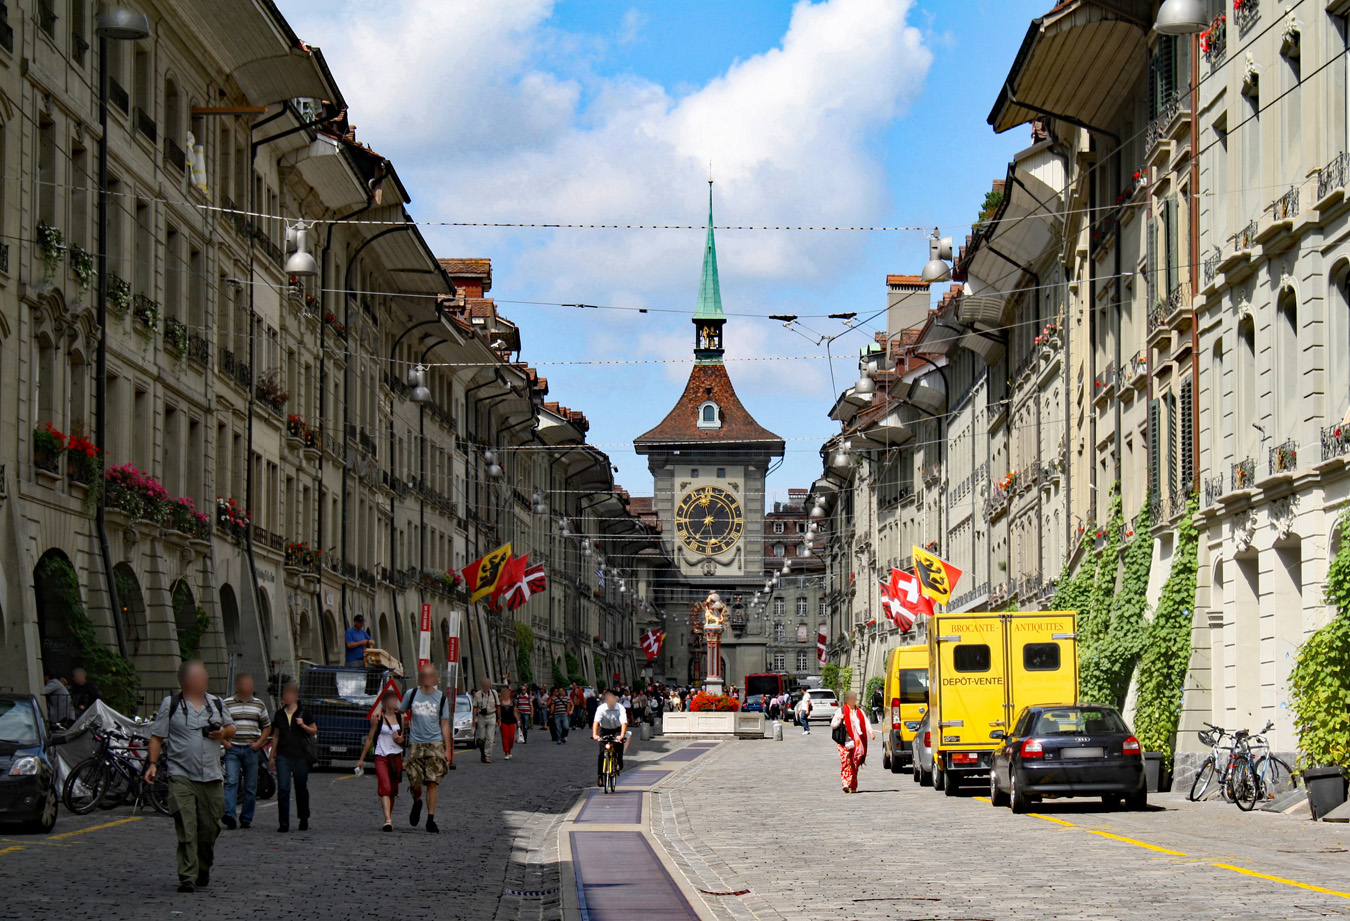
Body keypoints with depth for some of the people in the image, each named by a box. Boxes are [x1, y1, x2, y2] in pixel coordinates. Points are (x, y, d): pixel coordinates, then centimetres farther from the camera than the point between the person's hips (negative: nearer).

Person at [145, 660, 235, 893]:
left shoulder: (216, 703, 15)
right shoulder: (170, 704, 4)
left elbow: (231, 728, 25)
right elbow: (157, 737, 4)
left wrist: (224, 733, 2)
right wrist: (152, 763, -8)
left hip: (212, 777, 4)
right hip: (181, 777, -4)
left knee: (209, 829, 5)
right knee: (186, 829, -13)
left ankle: (203, 871, 27)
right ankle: (187, 878, -14)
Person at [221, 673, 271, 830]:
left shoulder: (259, 705, 11)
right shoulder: (226, 704, 5)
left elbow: (267, 727, 18)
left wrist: (259, 743, 3)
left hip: (251, 750, 2)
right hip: (233, 749, -2)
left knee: (250, 787, 3)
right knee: (231, 782, -17)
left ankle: (246, 819, 10)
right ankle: (229, 814, -26)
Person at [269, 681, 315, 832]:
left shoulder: (303, 713, 3)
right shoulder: (280, 713, 13)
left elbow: (314, 731, 7)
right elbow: (276, 735, 18)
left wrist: (303, 725, -12)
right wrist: (272, 756, 16)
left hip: (300, 756, -2)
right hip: (283, 756, 2)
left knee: (301, 789, 7)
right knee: (283, 789, -9)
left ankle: (304, 820, 24)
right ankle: (283, 823, -8)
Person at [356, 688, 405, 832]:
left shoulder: (400, 718, 11)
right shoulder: (377, 718, -1)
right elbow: (370, 739, 5)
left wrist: (399, 739, -5)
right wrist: (361, 759, 8)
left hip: (396, 757, 4)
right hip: (381, 757, -4)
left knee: (393, 789, 7)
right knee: (385, 787, -17)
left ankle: (389, 818, 22)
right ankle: (388, 820, -27)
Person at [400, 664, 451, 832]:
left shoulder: (440, 698, 5)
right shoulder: (411, 694, 4)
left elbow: (445, 724, 6)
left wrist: (448, 749, 1)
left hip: (435, 744, 0)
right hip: (415, 744, 1)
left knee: (433, 782, -8)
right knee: (415, 783, 0)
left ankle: (431, 820, -4)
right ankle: (417, 803, 34)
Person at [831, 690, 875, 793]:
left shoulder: (859, 712, 16)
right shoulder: (841, 711, 9)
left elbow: (866, 722, 2)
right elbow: (833, 725, 8)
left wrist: (871, 732, -16)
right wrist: (840, 720, -12)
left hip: (857, 742, 3)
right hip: (845, 742, -3)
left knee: (855, 765, 2)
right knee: (846, 762, -15)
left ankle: (853, 786, 9)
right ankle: (845, 783, -21)